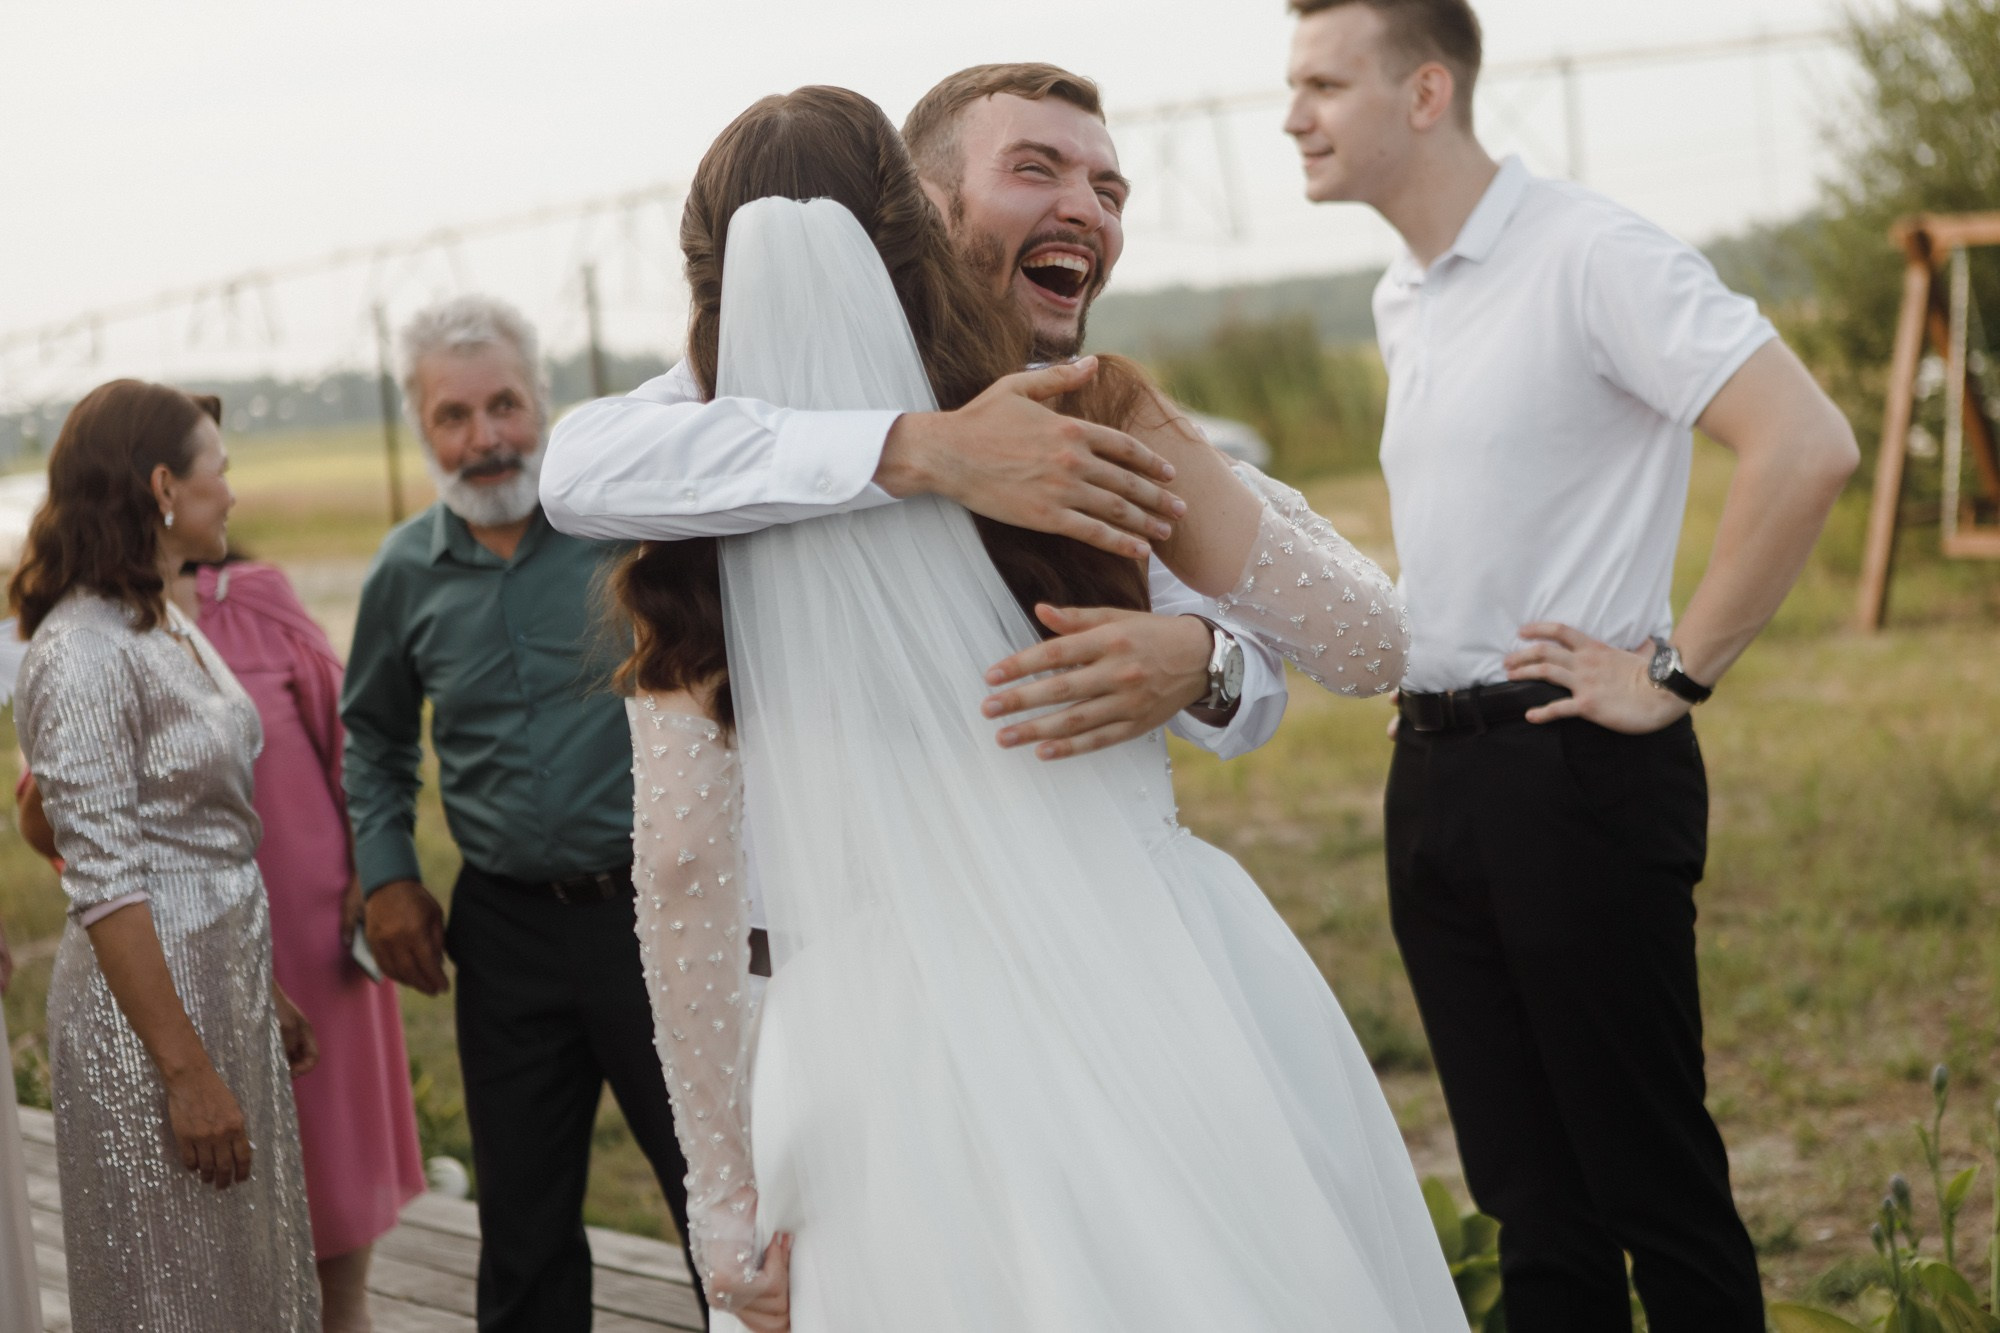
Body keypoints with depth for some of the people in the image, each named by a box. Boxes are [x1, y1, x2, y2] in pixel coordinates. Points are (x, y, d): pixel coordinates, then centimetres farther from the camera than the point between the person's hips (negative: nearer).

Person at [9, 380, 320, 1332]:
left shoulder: (170, 627, 10)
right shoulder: (81, 655, -18)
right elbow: (104, 887, -21)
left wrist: (266, 996, 17)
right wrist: (187, 1070, -21)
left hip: (229, 984, 9)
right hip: (146, 1002, -9)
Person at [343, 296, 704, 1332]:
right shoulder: (406, 573, 6)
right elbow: (375, 733, 22)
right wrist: (386, 875, 11)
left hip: (657, 907, -3)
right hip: (507, 928, 4)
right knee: (523, 1220, 13)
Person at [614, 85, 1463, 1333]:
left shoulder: (699, 529, -1)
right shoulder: (1087, 426, -3)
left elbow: (683, 867, -4)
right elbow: (1368, 640, 2)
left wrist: (730, 1200, 2)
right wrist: (1194, 466, 19)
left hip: (890, 1043, 1)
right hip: (1152, 1003, -1)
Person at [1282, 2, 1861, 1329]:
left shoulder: (1590, 253, -12)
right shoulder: (1403, 305, 14)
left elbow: (1807, 448, -21)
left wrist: (1674, 677, -16)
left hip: (1572, 768, -8)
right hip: (1433, 774, 8)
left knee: (1654, 1180, 0)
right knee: (1530, 1193, 12)